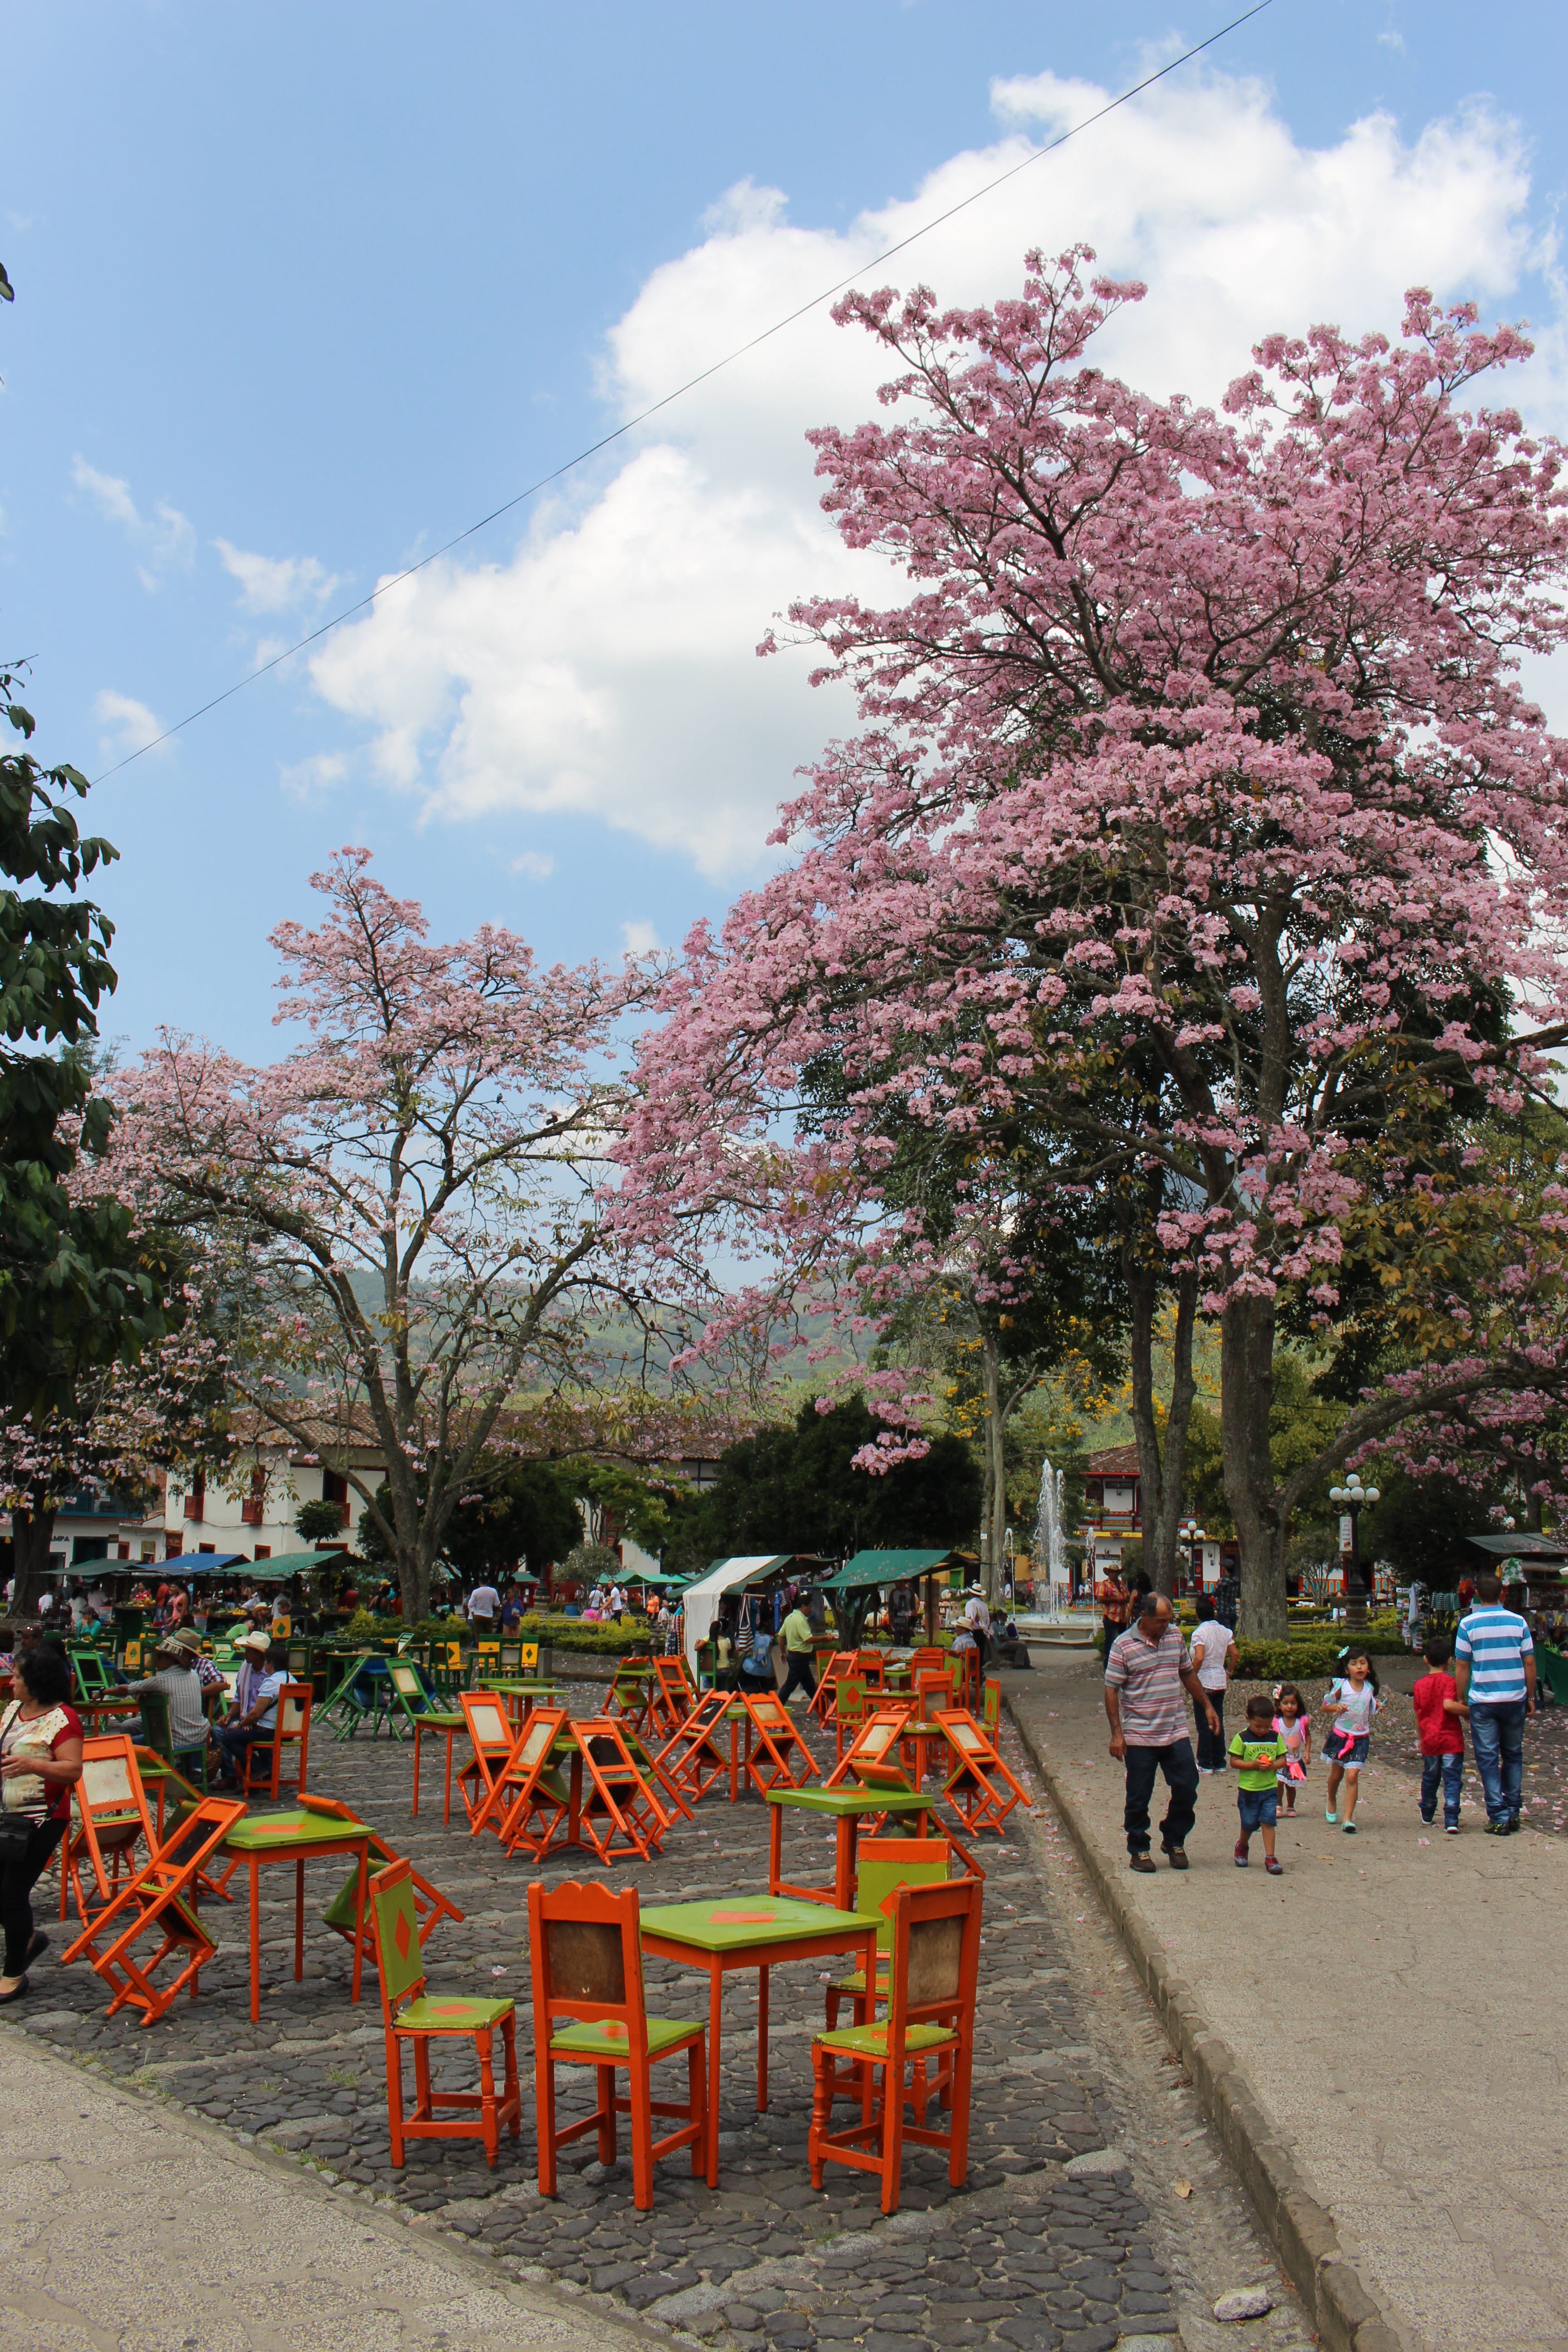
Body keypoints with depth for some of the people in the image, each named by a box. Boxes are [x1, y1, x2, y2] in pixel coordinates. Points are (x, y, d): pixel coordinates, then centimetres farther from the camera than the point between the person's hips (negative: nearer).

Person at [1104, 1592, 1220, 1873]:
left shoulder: (1175, 1637, 7)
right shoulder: (1123, 1646, -9)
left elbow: (1188, 1675, 20)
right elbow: (1111, 1691, -9)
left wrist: (1207, 1707, 18)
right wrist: (1116, 1733, -13)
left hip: (1176, 1733, 4)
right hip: (1139, 1737, -4)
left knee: (1187, 1789, 3)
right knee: (1139, 1797, 4)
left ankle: (1174, 1842, 23)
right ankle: (1139, 1850, 19)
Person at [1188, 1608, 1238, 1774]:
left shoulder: (1200, 1633, -15)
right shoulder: (1225, 1631, 3)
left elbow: (1199, 1658, -25)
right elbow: (1235, 1655, 3)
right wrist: (1228, 1673, 14)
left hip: (1204, 1682, -6)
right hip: (1221, 1682, 6)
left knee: (1204, 1725, 2)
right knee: (1218, 1723, 13)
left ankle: (1205, 1764, 5)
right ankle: (1219, 1763, 17)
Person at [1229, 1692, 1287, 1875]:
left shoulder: (1276, 1738, 3)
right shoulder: (1242, 1739, -7)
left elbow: (1283, 1759, 6)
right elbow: (1234, 1762, -9)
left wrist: (1274, 1765, -16)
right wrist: (1254, 1765, -21)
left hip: (1270, 1789, 2)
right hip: (1248, 1790, -1)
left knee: (1268, 1821, -8)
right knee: (1249, 1824, 7)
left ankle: (1270, 1857, -4)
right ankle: (1242, 1846, 35)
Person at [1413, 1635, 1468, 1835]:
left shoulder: (1419, 1685, 6)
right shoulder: (1449, 1681, -9)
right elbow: (1448, 1705, -27)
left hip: (1429, 1741, 4)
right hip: (1451, 1740, -4)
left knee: (1429, 1778, 20)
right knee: (1452, 1780, -5)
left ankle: (1427, 1813, 36)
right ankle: (1451, 1820, -15)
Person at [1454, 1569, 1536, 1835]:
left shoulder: (1469, 1624, -5)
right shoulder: (1518, 1622, 0)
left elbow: (1462, 1666, -4)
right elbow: (1529, 1663, 2)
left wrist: (1460, 1700, 6)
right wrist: (1531, 1697, 12)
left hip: (1483, 1701, -2)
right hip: (1514, 1700, 2)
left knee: (1488, 1759, 2)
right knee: (1513, 1755, 16)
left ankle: (1498, 1818, -1)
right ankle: (1513, 1812, 19)